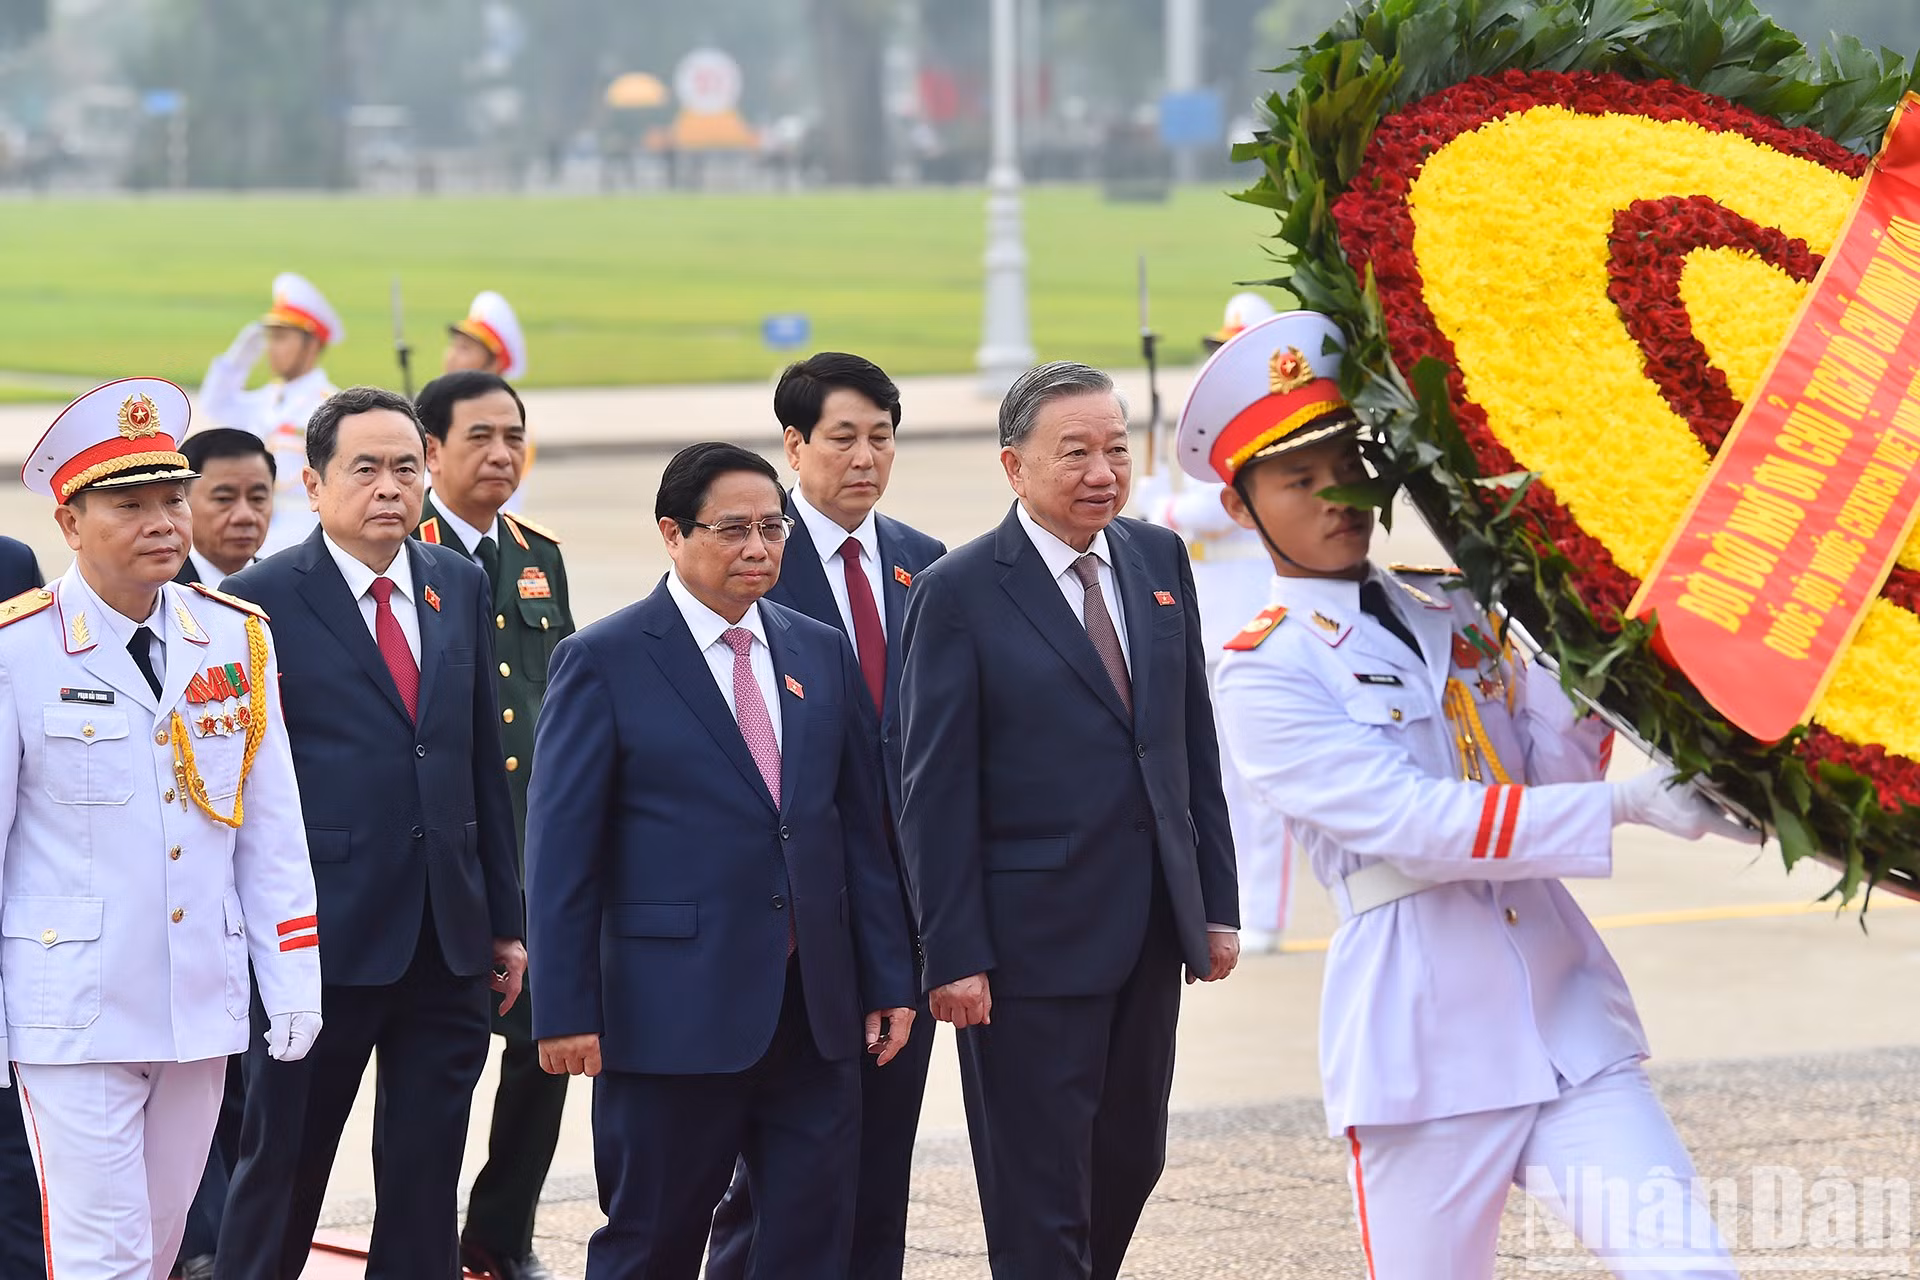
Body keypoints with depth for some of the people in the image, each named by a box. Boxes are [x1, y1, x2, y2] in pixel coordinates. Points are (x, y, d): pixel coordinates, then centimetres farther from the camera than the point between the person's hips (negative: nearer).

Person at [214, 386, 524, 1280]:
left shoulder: (460, 587, 10)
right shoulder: (263, 598, -6)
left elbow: (483, 760, 14)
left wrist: (504, 918, 13)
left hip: (449, 939, 5)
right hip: (322, 934, -5)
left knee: (425, 1180, 9)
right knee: (282, 1167, 4)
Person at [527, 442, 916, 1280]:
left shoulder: (822, 655, 12)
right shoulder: (603, 662, -4)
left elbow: (864, 830, 14)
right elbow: (560, 851, -6)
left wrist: (888, 981, 9)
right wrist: (565, 1013, -10)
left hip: (815, 1013, 5)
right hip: (675, 1013, -5)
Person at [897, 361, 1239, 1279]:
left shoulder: (1159, 561, 8)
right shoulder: (959, 594, -9)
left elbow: (1195, 745, 12)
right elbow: (935, 792, -10)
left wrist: (1217, 902, 9)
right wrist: (953, 955, -14)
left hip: (1152, 929, 6)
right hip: (1031, 940, -6)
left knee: (1131, 1164, 14)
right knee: (1039, 1197, 0)